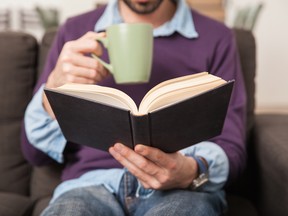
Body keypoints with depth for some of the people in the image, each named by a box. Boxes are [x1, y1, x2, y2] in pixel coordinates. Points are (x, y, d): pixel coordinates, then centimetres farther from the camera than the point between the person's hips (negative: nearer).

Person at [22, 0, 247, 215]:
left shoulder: (216, 38, 9)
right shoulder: (74, 31, 13)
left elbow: (232, 150, 5)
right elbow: (35, 151, 12)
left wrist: (191, 173, -18)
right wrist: (55, 88, -7)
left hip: (181, 190, 0)